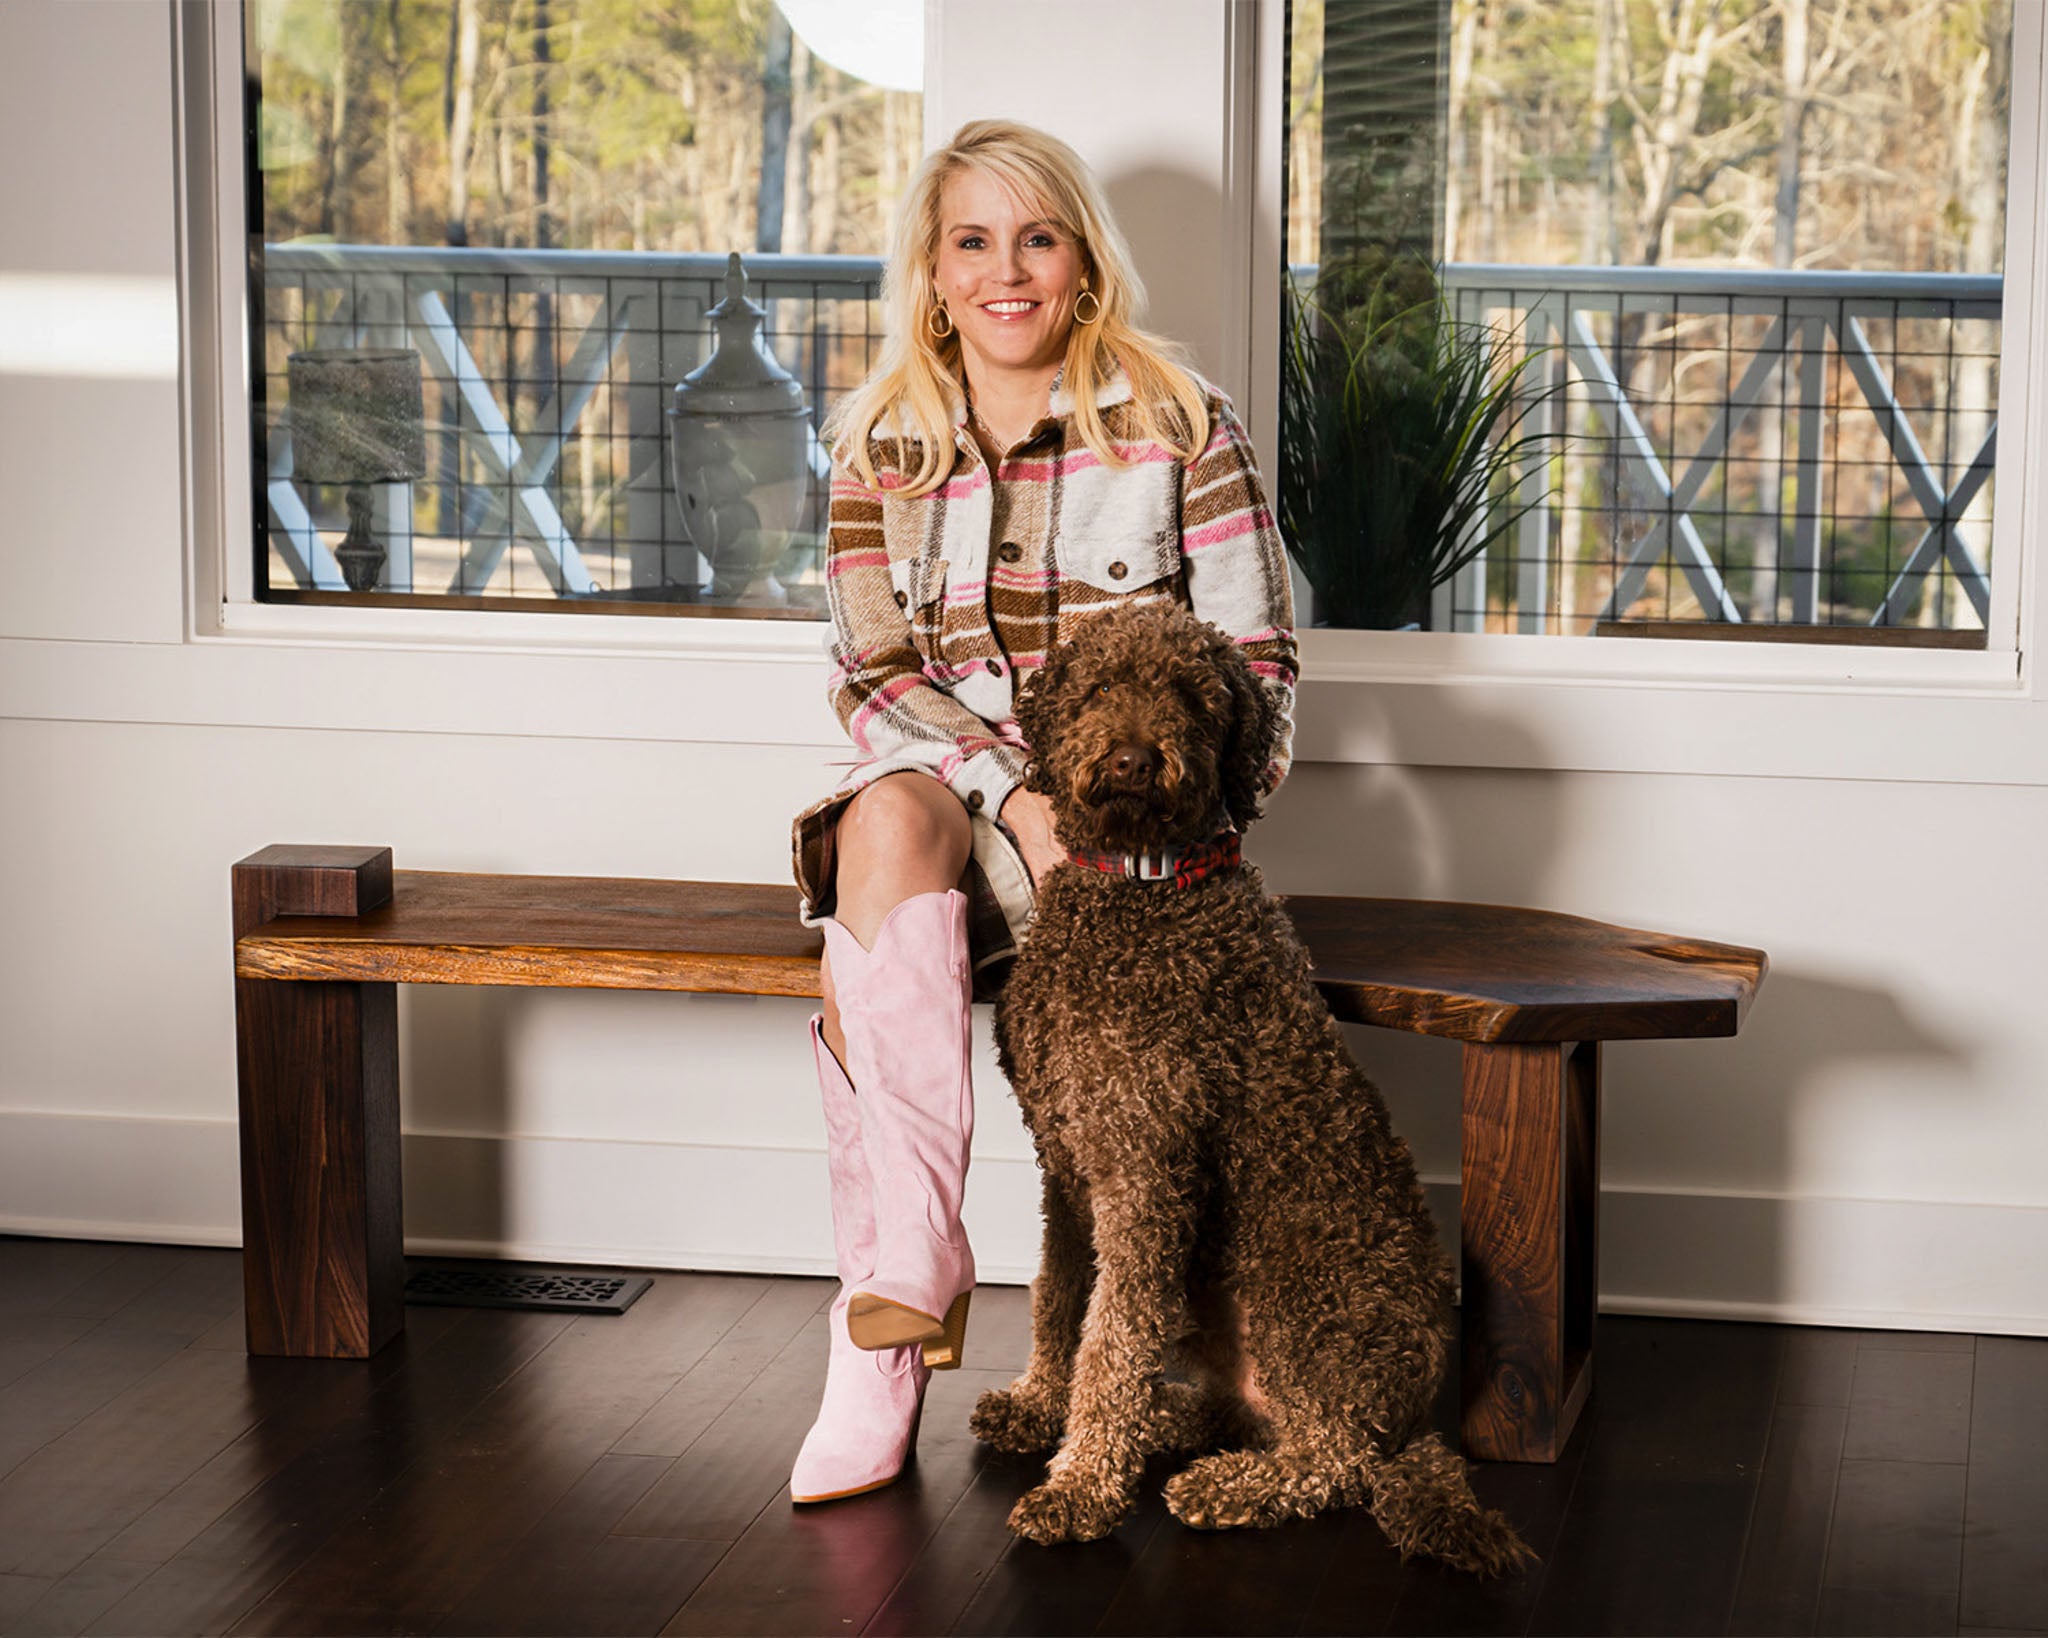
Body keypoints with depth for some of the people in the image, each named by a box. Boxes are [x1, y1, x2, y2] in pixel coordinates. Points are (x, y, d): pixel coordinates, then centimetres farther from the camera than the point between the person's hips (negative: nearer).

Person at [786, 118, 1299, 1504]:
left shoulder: (1179, 425, 1)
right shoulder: (884, 444, 8)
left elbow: (1256, 657, 1)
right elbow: (873, 676, 1)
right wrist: (1013, 791, -17)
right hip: (942, 788, 2)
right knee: (886, 820, -36)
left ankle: (879, 1336, -25)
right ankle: (917, 1277, -38)